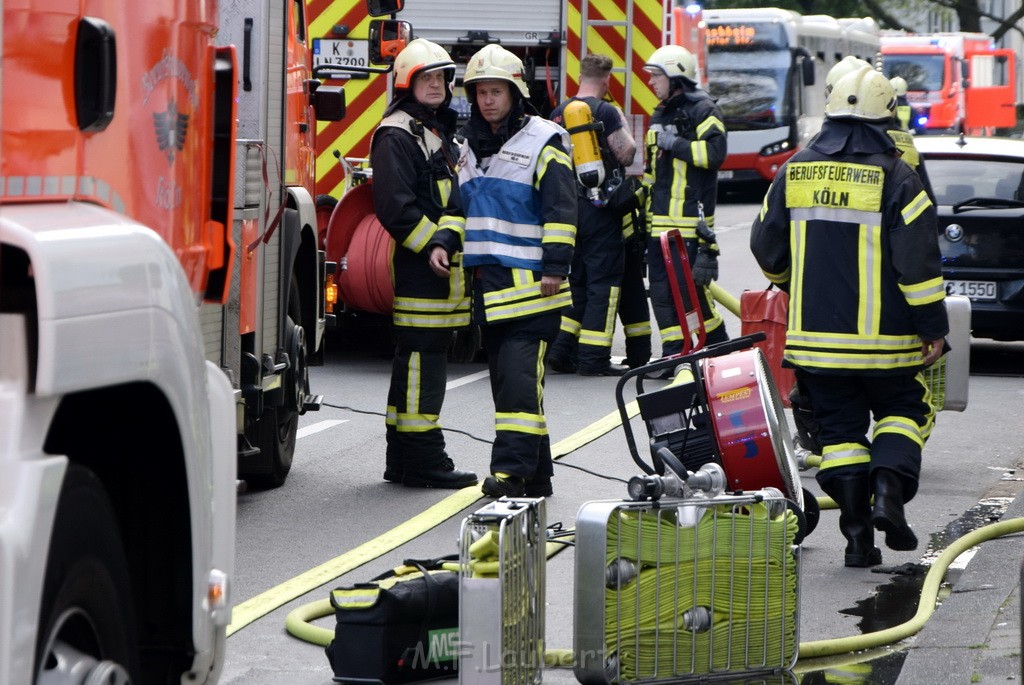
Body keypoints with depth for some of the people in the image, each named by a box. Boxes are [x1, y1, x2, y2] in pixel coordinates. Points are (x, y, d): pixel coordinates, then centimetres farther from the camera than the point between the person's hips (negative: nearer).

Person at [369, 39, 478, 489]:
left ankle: (405, 460, 17)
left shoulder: (442, 135, 22)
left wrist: (447, 239, -2)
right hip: (417, 264, -10)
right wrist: (431, 245, -18)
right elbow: (395, 204, -18)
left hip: (443, 262, 10)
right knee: (421, 356, -10)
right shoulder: (397, 136, -8)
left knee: (423, 359, 12)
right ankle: (422, 459, -10)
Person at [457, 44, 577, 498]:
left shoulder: (543, 142, -4)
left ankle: (513, 469, -20)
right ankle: (535, 475, 14)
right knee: (506, 379, 8)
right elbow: (460, 207, 26)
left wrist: (555, 268, -14)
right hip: (488, 284, 7)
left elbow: (561, 211, -8)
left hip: (530, 284, -7)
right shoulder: (470, 146, 17)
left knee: (520, 376, -16)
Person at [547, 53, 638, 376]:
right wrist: (621, 121, 5)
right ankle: (593, 358, -5)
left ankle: (561, 352, 11)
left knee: (575, 279, 15)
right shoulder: (605, 112, -13)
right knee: (604, 280, -2)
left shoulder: (559, 112, 9)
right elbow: (626, 152, -14)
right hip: (600, 205, -7)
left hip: (568, 202, 7)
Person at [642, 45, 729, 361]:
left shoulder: (702, 110, -5)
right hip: (660, 219, 8)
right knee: (661, 287, 3)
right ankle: (673, 353, 7)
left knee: (691, 285, -10)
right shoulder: (660, 115, 21)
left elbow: (714, 153, -20)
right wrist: (645, 201, 25)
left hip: (691, 217, -8)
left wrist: (674, 144, -16)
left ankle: (718, 347, 5)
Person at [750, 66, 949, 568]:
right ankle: (889, 488, -9)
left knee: (840, 427, 9)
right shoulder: (894, 177, -10)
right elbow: (918, 259, -12)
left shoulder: (795, 172, 4)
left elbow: (767, 247, 13)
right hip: (882, 336, -3)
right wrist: (933, 327, -5)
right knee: (902, 411, 16)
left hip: (814, 334, 3)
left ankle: (857, 534, 2)